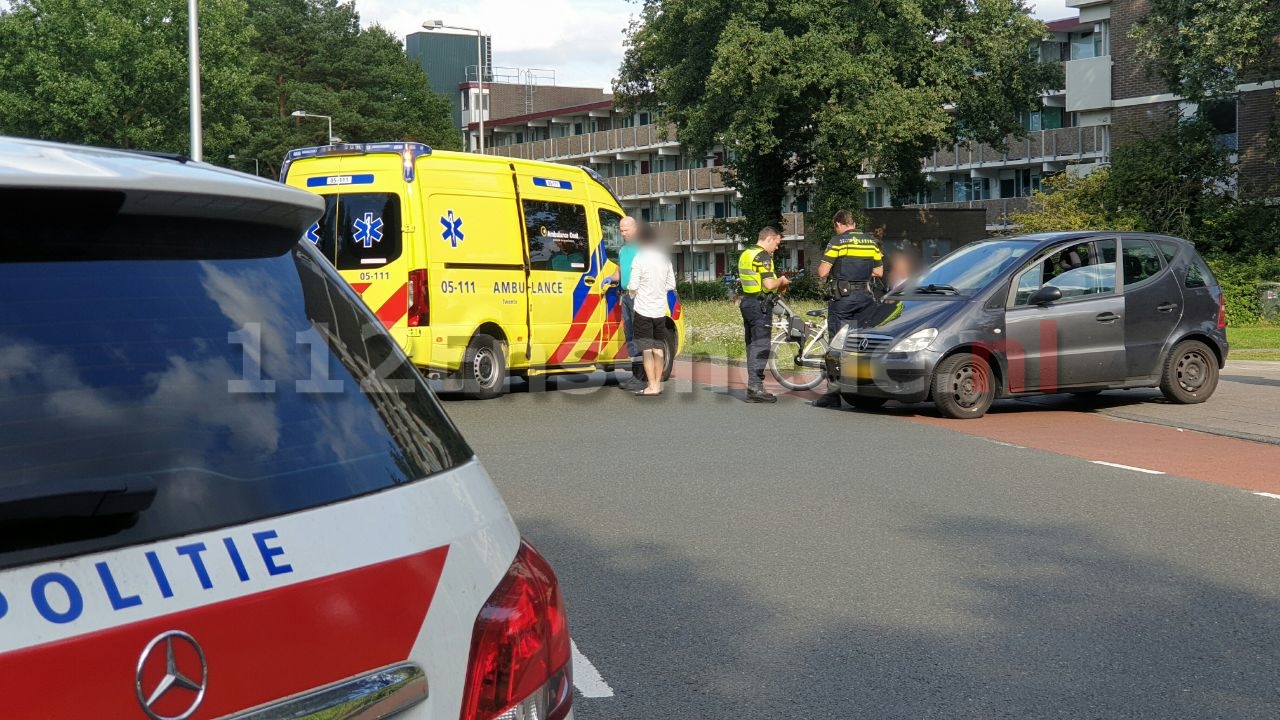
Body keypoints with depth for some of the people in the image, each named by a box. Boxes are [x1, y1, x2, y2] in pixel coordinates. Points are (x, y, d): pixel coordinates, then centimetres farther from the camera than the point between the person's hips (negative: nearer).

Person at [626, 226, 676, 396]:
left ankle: (652, 387, -5)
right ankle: (658, 383, 19)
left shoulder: (640, 258, -12)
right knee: (658, 348, 14)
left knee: (647, 350, -3)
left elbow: (633, 285, -14)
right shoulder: (665, 258, 5)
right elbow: (671, 285, 9)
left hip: (644, 310, -5)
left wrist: (631, 294, 6)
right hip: (660, 310, 6)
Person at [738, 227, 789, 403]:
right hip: (761, 305, -9)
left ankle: (752, 385, 15)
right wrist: (781, 281, -2)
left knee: (751, 345, 12)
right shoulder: (763, 256, -14)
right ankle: (756, 386, -11)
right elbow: (769, 284, -22)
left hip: (747, 302, 9)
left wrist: (777, 287, 16)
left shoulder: (745, 254, 16)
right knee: (761, 346, -8)